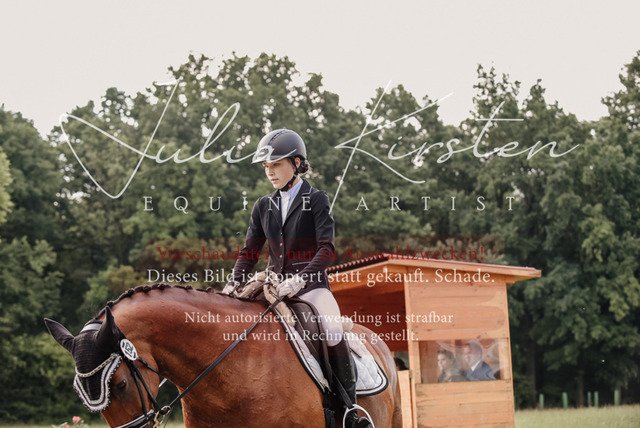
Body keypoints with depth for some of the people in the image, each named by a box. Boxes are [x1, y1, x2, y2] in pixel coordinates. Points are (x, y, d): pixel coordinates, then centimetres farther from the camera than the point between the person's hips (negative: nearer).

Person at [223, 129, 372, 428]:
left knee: (333, 332, -30)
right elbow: (249, 252, 13)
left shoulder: (316, 200, 0)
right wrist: (234, 283, -6)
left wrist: (299, 279, -26)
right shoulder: (263, 207, 13)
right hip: (274, 286, 5)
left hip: (310, 284, -5)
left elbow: (327, 248, -12)